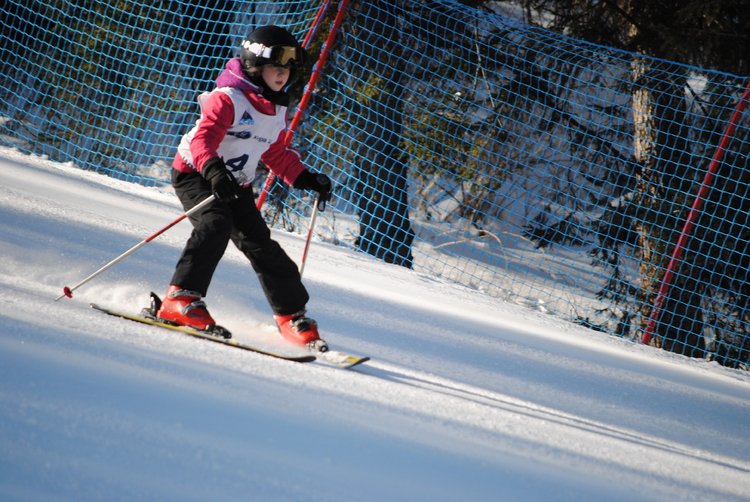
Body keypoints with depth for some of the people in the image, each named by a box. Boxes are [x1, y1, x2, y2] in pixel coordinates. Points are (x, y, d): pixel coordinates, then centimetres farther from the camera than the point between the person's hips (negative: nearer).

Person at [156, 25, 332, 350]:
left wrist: (307, 179, 12)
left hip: (235, 185, 7)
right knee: (216, 225, -32)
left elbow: (277, 157, 23)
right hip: (194, 174, -7)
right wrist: (213, 170, -50)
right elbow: (203, 139, -31)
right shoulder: (228, 99, -18)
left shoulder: (276, 110, 10)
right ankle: (180, 299, -32)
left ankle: (292, 315, 9)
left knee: (259, 244, 1)